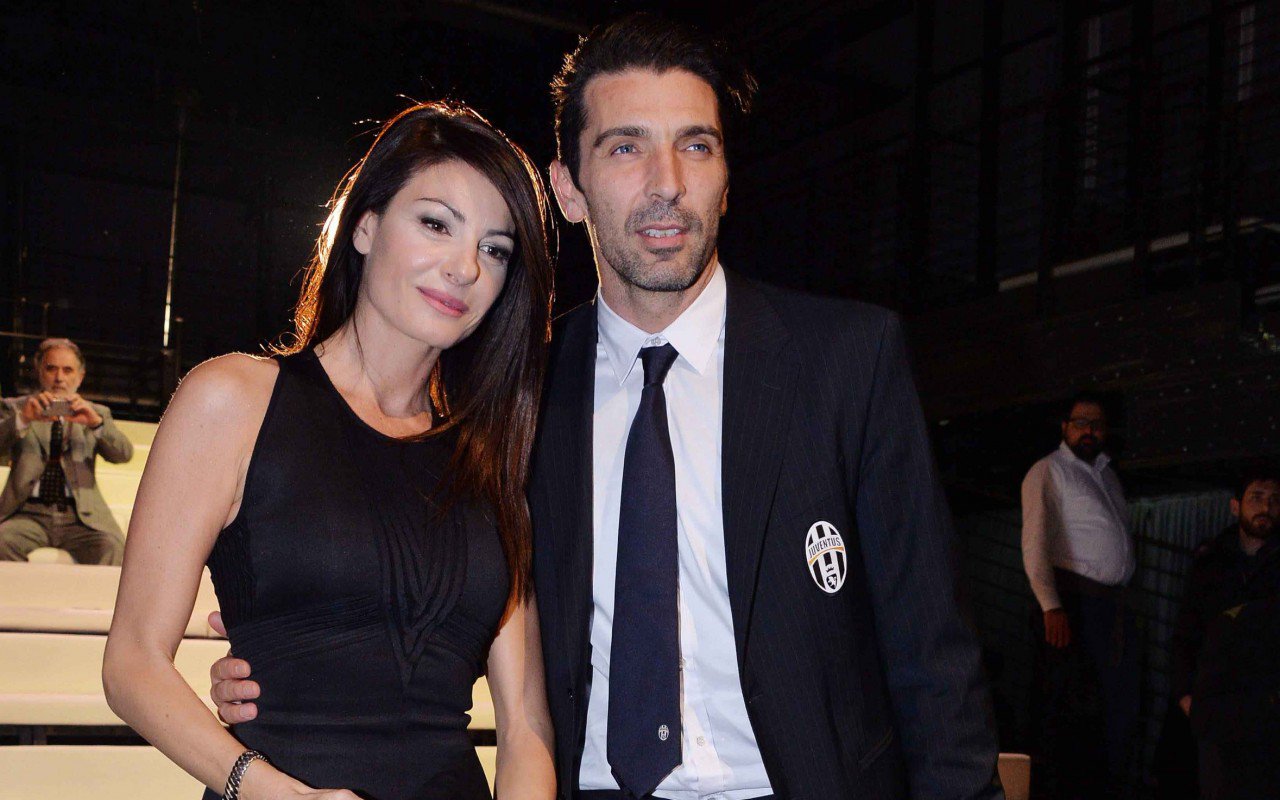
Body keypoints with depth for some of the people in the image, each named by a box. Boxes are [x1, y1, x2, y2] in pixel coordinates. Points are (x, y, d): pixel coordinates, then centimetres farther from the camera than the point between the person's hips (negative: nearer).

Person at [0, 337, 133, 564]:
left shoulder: (96, 413, 18)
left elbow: (124, 454, 1)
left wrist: (96, 422, -17)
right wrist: (23, 419, -20)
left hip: (81, 516, 0)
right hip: (28, 513, 0)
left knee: (111, 547, -30)